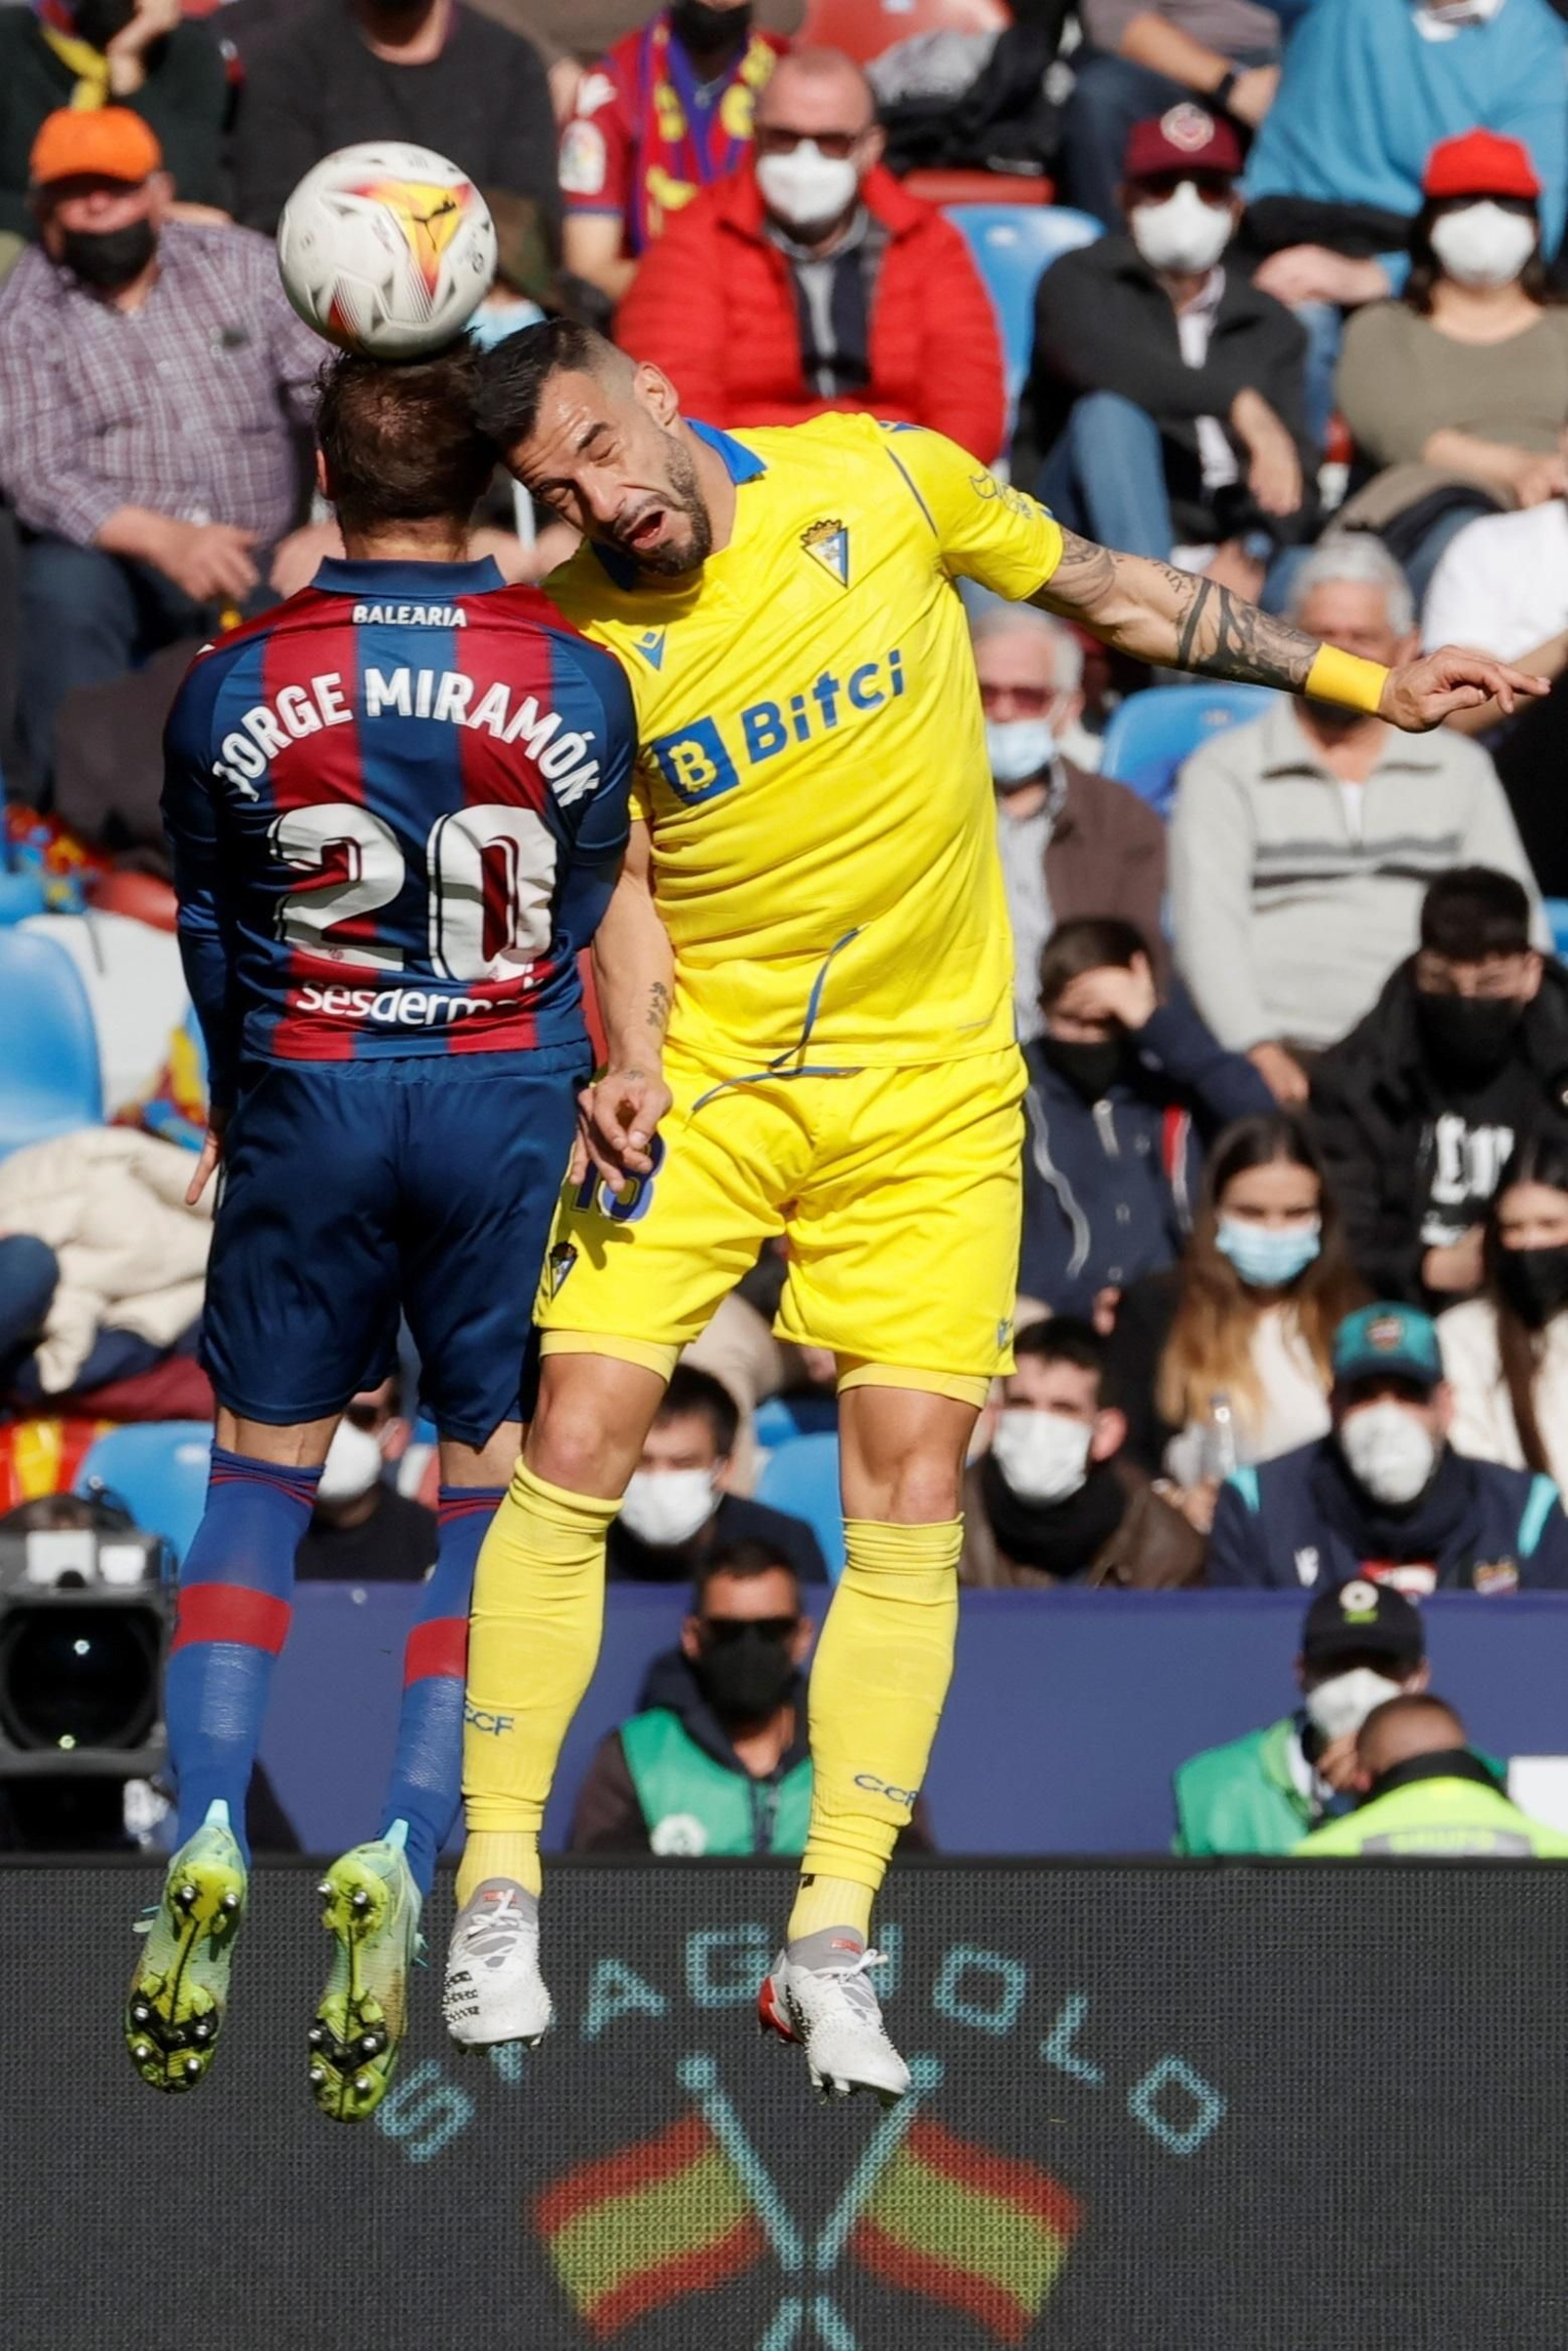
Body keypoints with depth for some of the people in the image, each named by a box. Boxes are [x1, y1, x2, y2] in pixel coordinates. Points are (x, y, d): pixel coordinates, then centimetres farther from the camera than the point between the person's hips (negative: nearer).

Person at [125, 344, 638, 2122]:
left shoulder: (232, 690, -7)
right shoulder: (577, 687, -8)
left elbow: (211, 940, 6)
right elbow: (591, 929, 5)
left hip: (307, 1106, 1)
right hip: (510, 1108, -1)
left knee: (258, 1481, 14)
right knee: (500, 1498, 7)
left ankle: (206, 1842, -2)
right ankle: (401, 1859, -9)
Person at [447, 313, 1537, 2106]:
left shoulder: (878, 477, -6)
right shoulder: (577, 642, -6)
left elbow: (1108, 593, 8)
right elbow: (624, 878, 4)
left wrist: (1363, 682, 10)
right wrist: (630, 1067, -13)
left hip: (929, 1092, 1)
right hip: (703, 1079, 0)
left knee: (909, 1494, -6)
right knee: (573, 1448, -10)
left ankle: (829, 1944, 1)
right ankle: (498, 1891, 3)